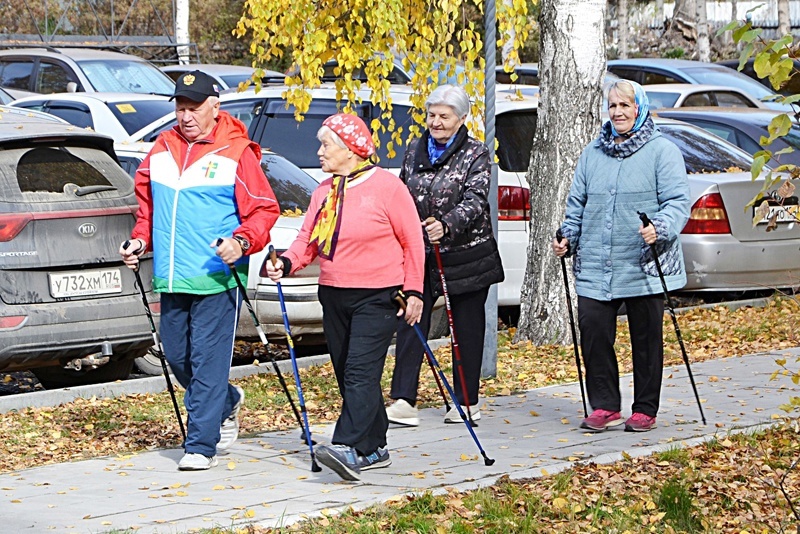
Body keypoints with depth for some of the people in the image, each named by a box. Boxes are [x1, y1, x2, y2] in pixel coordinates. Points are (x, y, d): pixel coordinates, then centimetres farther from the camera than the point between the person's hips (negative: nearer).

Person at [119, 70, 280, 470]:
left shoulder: (236, 153, -6)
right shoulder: (161, 150, 13)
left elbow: (264, 210, -7)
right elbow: (147, 201, 24)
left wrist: (242, 241, -23)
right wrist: (141, 240, 9)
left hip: (217, 277, -7)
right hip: (171, 279, 7)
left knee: (208, 361, -7)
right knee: (176, 357, 13)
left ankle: (201, 445, -2)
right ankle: (227, 402, 38)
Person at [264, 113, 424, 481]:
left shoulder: (386, 186, -7)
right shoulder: (324, 191, 12)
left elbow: (412, 241, -5)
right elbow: (308, 240, 8)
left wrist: (414, 291, -8)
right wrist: (287, 263, -12)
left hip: (377, 297, -7)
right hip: (334, 295, 7)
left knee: (361, 372, -16)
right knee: (347, 375, 9)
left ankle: (350, 449, -25)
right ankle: (375, 449, 18)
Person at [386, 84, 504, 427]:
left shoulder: (476, 155, -6)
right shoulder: (414, 152, 9)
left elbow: (475, 201, -19)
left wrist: (447, 225, -36)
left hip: (466, 257, -4)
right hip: (419, 255, 4)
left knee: (467, 328, 6)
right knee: (410, 321, -8)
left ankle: (467, 402, 17)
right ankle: (403, 401, -11)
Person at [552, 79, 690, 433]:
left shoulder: (662, 151, 0)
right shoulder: (593, 153, 15)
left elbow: (678, 201, -8)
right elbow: (577, 203, 21)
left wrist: (661, 229, -26)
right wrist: (568, 238, 6)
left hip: (643, 267, -4)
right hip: (595, 267, 4)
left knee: (645, 338, 4)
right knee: (592, 328, -6)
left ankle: (645, 410, 14)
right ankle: (604, 406, 5)